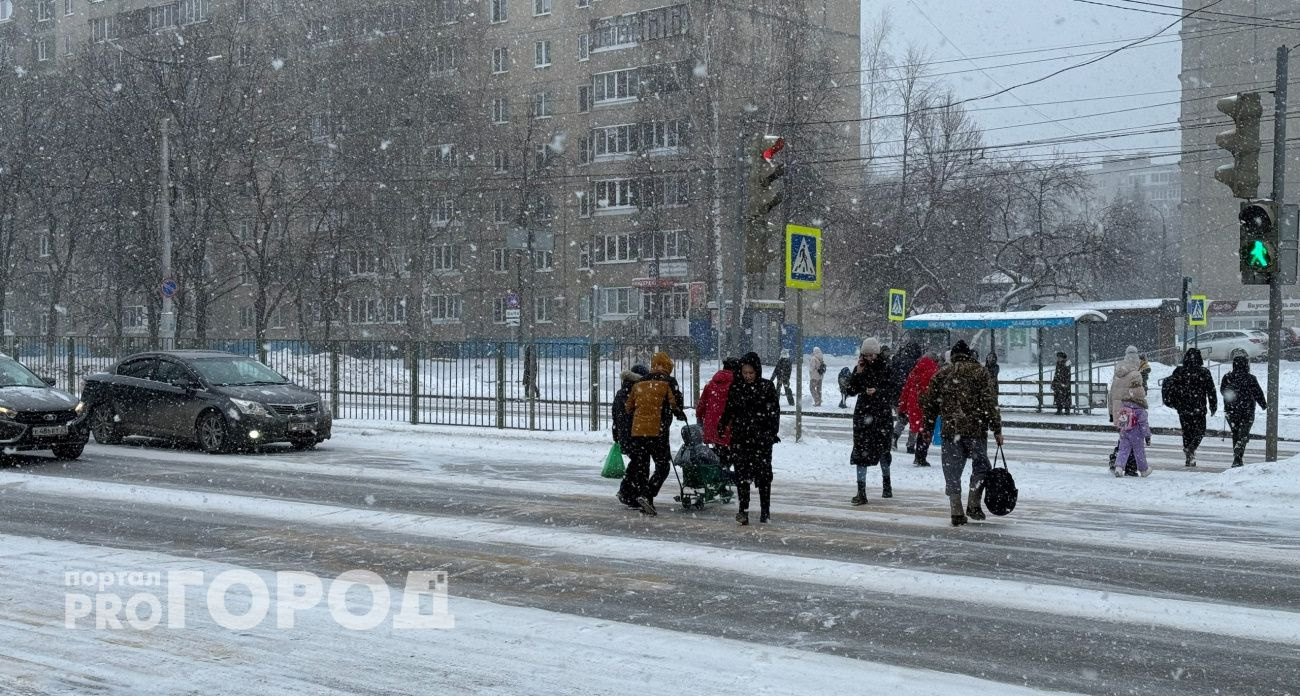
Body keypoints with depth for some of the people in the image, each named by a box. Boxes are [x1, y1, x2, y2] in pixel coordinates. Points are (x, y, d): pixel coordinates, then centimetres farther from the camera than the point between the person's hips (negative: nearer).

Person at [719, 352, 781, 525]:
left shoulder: (767, 387, 0)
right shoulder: (736, 388, 8)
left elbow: (775, 411, -1)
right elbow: (729, 410, 15)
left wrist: (773, 432, -8)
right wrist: (722, 426, 2)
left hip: (761, 438, -2)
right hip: (740, 437, 2)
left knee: (763, 473, 2)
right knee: (741, 473, -3)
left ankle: (765, 511, 14)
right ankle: (743, 510, -1)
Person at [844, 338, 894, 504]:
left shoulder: (886, 368, -2)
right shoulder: (859, 368, 4)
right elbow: (851, 391, 0)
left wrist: (877, 391, -16)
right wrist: (857, 373, -10)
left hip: (882, 414, -1)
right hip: (863, 414, 1)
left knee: (883, 449, 11)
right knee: (861, 451, -6)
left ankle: (886, 483, 35)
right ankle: (861, 492, -7)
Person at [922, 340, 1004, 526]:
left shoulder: (941, 375, 10)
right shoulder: (979, 372, 1)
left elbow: (930, 404, 11)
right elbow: (990, 402, -6)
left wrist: (928, 429, 21)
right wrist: (997, 429, -3)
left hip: (950, 431, 2)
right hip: (975, 429, -2)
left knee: (952, 471, 7)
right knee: (981, 465, 15)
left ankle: (957, 513, 4)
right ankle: (974, 505, 7)